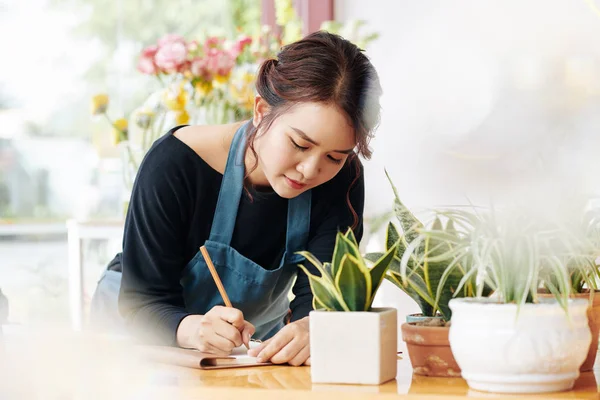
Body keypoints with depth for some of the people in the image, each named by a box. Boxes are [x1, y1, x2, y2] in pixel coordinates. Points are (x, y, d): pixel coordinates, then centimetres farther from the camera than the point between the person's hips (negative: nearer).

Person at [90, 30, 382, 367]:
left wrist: (310, 328, -45)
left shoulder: (342, 180, -15)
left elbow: (321, 295, -20)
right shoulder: (175, 163, -24)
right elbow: (142, 302, -24)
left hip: (255, 347, 3)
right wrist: (193, 329, -47)